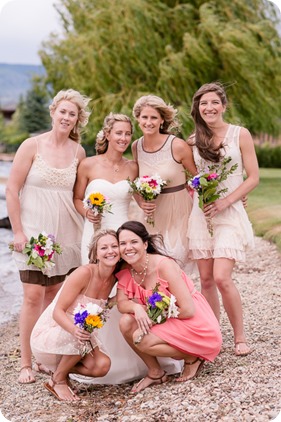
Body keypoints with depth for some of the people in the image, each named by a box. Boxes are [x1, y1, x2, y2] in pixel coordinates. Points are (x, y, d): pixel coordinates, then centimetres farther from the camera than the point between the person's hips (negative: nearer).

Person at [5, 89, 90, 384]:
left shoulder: (78, 152, 5)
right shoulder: (32, 145, -6)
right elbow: (12, 190, -6)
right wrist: (18, 231, -10)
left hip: (65, 233, 4)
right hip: (34, 232, -4)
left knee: (55, 294, 9)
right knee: (33, 296, -6)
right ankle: (25, 363, 5)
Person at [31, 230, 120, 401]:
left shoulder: (114, 278, -4)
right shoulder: (84, 273, -24)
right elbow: (57, 311, -25)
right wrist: (74, 330, -44)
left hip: (76, 336, 6)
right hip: (48, 334, -6)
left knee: (102, 366, -19)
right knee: (83, 338, -35)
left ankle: (59, 368, 8)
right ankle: (57, 380, -9)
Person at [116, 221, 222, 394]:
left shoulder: (164, 265, -23)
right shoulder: (126, 271, -2)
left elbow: (188, 310, -24)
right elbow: (122, 303, -9)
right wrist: (137, 308, -29)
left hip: (196, 326, -7)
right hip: (170, 326, 7)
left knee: (141, 338, -24)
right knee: (127, 322, -14)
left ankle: (192, 358, -2)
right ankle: (156, 373, 4)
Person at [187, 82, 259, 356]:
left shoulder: (240, 134, -1)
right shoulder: (194, 140, 8)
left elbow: (253, 177, -4)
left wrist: (225, 201, -13)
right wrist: (195, 196, -2)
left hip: (229, 213, -3)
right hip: (200, 213, 4)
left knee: (222, 278, -14)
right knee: (206, 280, 4)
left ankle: (240, 338, 3)